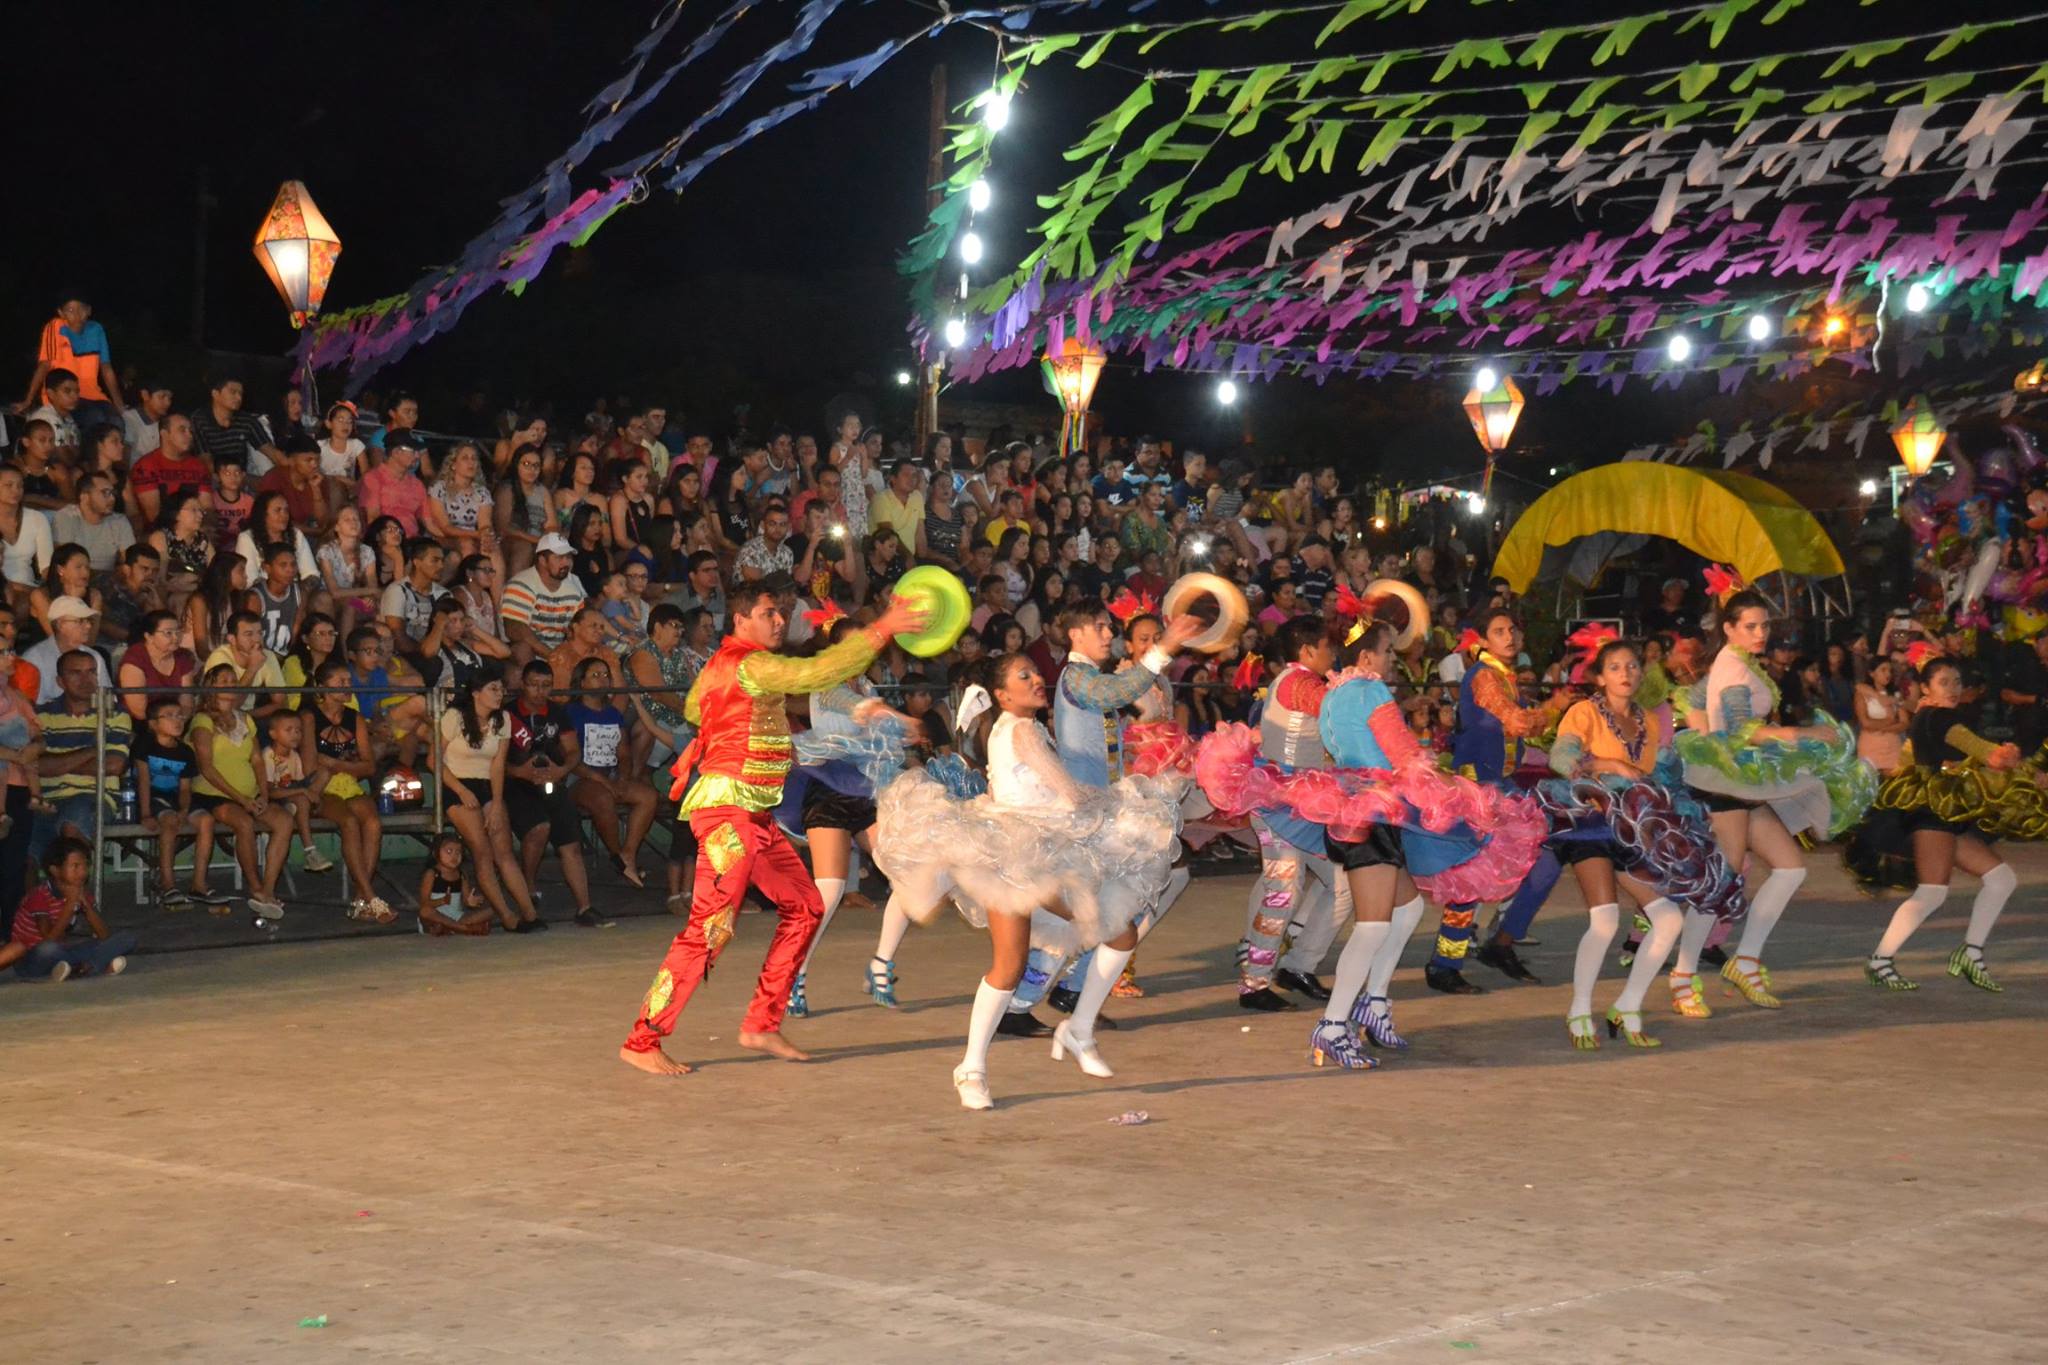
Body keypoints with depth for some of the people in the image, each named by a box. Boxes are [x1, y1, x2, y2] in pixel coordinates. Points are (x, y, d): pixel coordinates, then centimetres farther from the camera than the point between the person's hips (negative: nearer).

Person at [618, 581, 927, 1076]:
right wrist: (882, 630, -28)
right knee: (709, 929, -11)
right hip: (729, 808, -11)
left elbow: (692, 709, 34)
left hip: (753, 814, 11)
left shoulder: (719, 664, 16)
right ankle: (641, 1042, -5)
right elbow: (818, 672, -26)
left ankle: (762, 1025, 14)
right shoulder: (750, 665, -14)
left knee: (804, 907, 10)